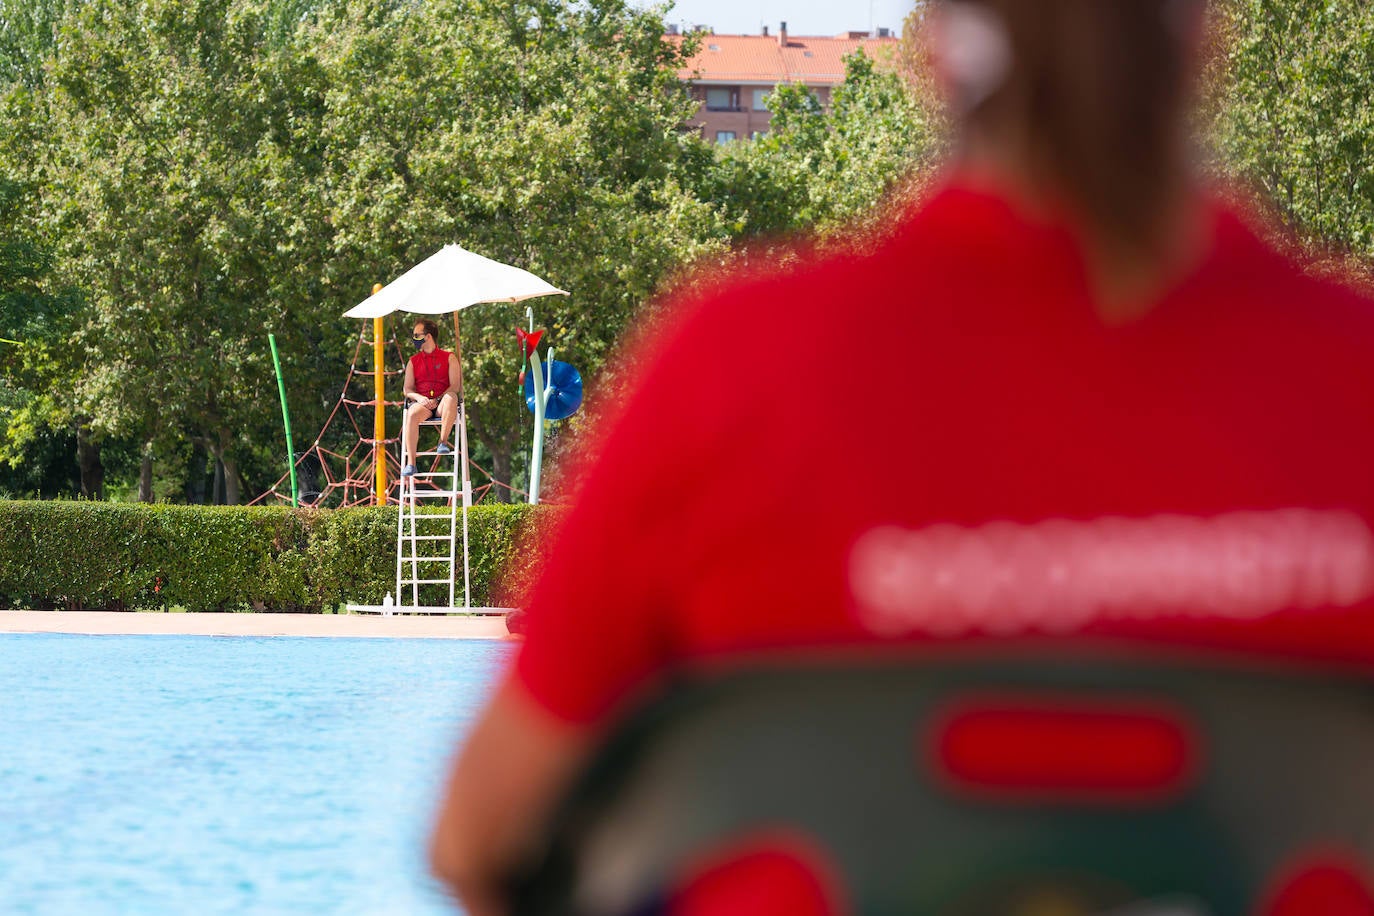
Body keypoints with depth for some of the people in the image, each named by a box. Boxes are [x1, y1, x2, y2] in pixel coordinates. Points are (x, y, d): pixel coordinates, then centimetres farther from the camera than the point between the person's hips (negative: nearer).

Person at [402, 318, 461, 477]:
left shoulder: (449, 358, 11)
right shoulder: (413, 361, 20)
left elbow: (455, 386, 1)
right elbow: (407, 389, 14)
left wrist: (437, 400, -15)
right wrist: (419, 398, -9)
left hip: (441, 403, -1)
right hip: (421, 403, 1)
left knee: (451, 398, -39)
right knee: (412, 414, -36)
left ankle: (443, 441, -33)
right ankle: (410, 463, -40)